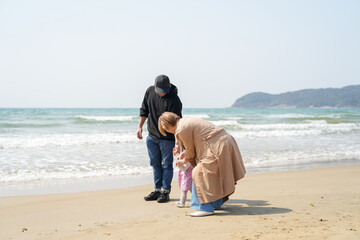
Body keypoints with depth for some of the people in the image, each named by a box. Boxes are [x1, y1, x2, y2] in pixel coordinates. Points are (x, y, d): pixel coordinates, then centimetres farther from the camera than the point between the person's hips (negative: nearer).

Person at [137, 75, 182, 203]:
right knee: (155, 164, 11)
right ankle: (158, 189, 19)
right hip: (152, 136, 6)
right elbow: (144, 110, 12)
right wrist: (140, 127, 9)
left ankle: (165, 191, 9)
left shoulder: (174, 100, -20)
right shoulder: (150, 91, -2)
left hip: (167, 138, -6)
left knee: (166, 165, 1)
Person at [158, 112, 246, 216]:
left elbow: (191, 153, -2)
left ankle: (205, 208, -7)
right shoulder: (187, 121, 16)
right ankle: (216, 203, 33)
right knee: (212, 174, 21)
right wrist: (183, 153, 34)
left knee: (199, 173, -9)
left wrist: (183, 162, 16)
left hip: (218, 147, -11)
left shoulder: (181, 130, -13)